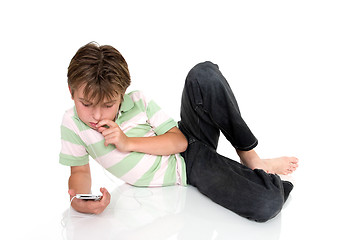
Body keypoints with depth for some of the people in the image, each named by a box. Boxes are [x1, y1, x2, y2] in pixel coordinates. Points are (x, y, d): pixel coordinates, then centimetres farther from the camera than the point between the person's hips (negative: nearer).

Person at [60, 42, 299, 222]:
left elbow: (179, 141, -8)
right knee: (265, 206, -30)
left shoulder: (138, 102, -10)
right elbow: (80, 171, 0)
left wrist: (128, 143, -21)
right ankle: (261, 170, 10)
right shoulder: (72, 123, -9)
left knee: (205, 73, -31)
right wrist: (77, 201, -23)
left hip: (189, 147, 2)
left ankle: (250, 157, -9)